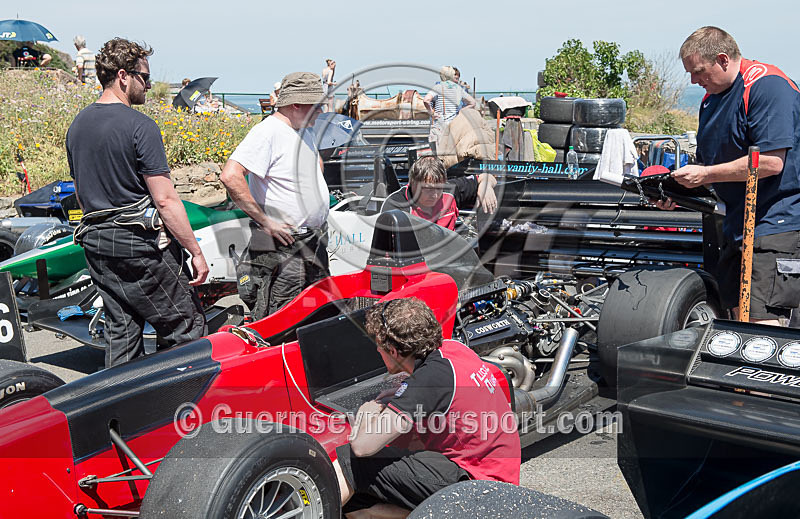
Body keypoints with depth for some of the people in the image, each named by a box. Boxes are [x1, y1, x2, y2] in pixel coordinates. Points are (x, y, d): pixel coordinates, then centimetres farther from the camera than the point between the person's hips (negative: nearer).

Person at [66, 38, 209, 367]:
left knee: (120, 331, 14)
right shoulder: (139, 125, -14)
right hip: (139, 241, -8)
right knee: (186, 330, 0)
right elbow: (164, 199, -17)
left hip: (94, 242, 8)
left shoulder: (77, 126, 11)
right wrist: (195, 251, -13)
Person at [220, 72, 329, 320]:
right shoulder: (268, 131, -17)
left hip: (316, 242, 9)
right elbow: (230, 176, -29)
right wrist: (265, 220, -25)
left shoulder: (305, 130, 12)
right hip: (283, 245, -9)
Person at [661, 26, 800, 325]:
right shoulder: (712, 99, 16)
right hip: (738, 225, 10)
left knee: (762, 324, -15)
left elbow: (771, 162, -22)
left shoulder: (766, 85, -13)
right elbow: (706, 163, 23)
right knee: (739, 318, 10)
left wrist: (707, 174, -15)